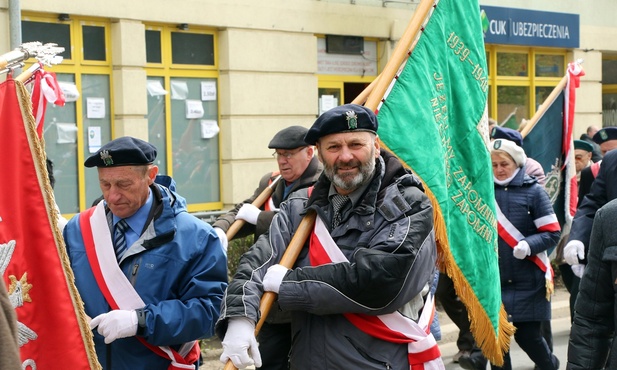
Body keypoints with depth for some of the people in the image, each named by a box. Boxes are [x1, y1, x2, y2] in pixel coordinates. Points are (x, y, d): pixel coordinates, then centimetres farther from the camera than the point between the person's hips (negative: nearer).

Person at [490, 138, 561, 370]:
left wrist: (528, 245, -21)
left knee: (528, 336, 4)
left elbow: (552, 233, -5)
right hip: (493, 281, 2)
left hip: (528, 282, -2)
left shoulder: (533, 190, -3)